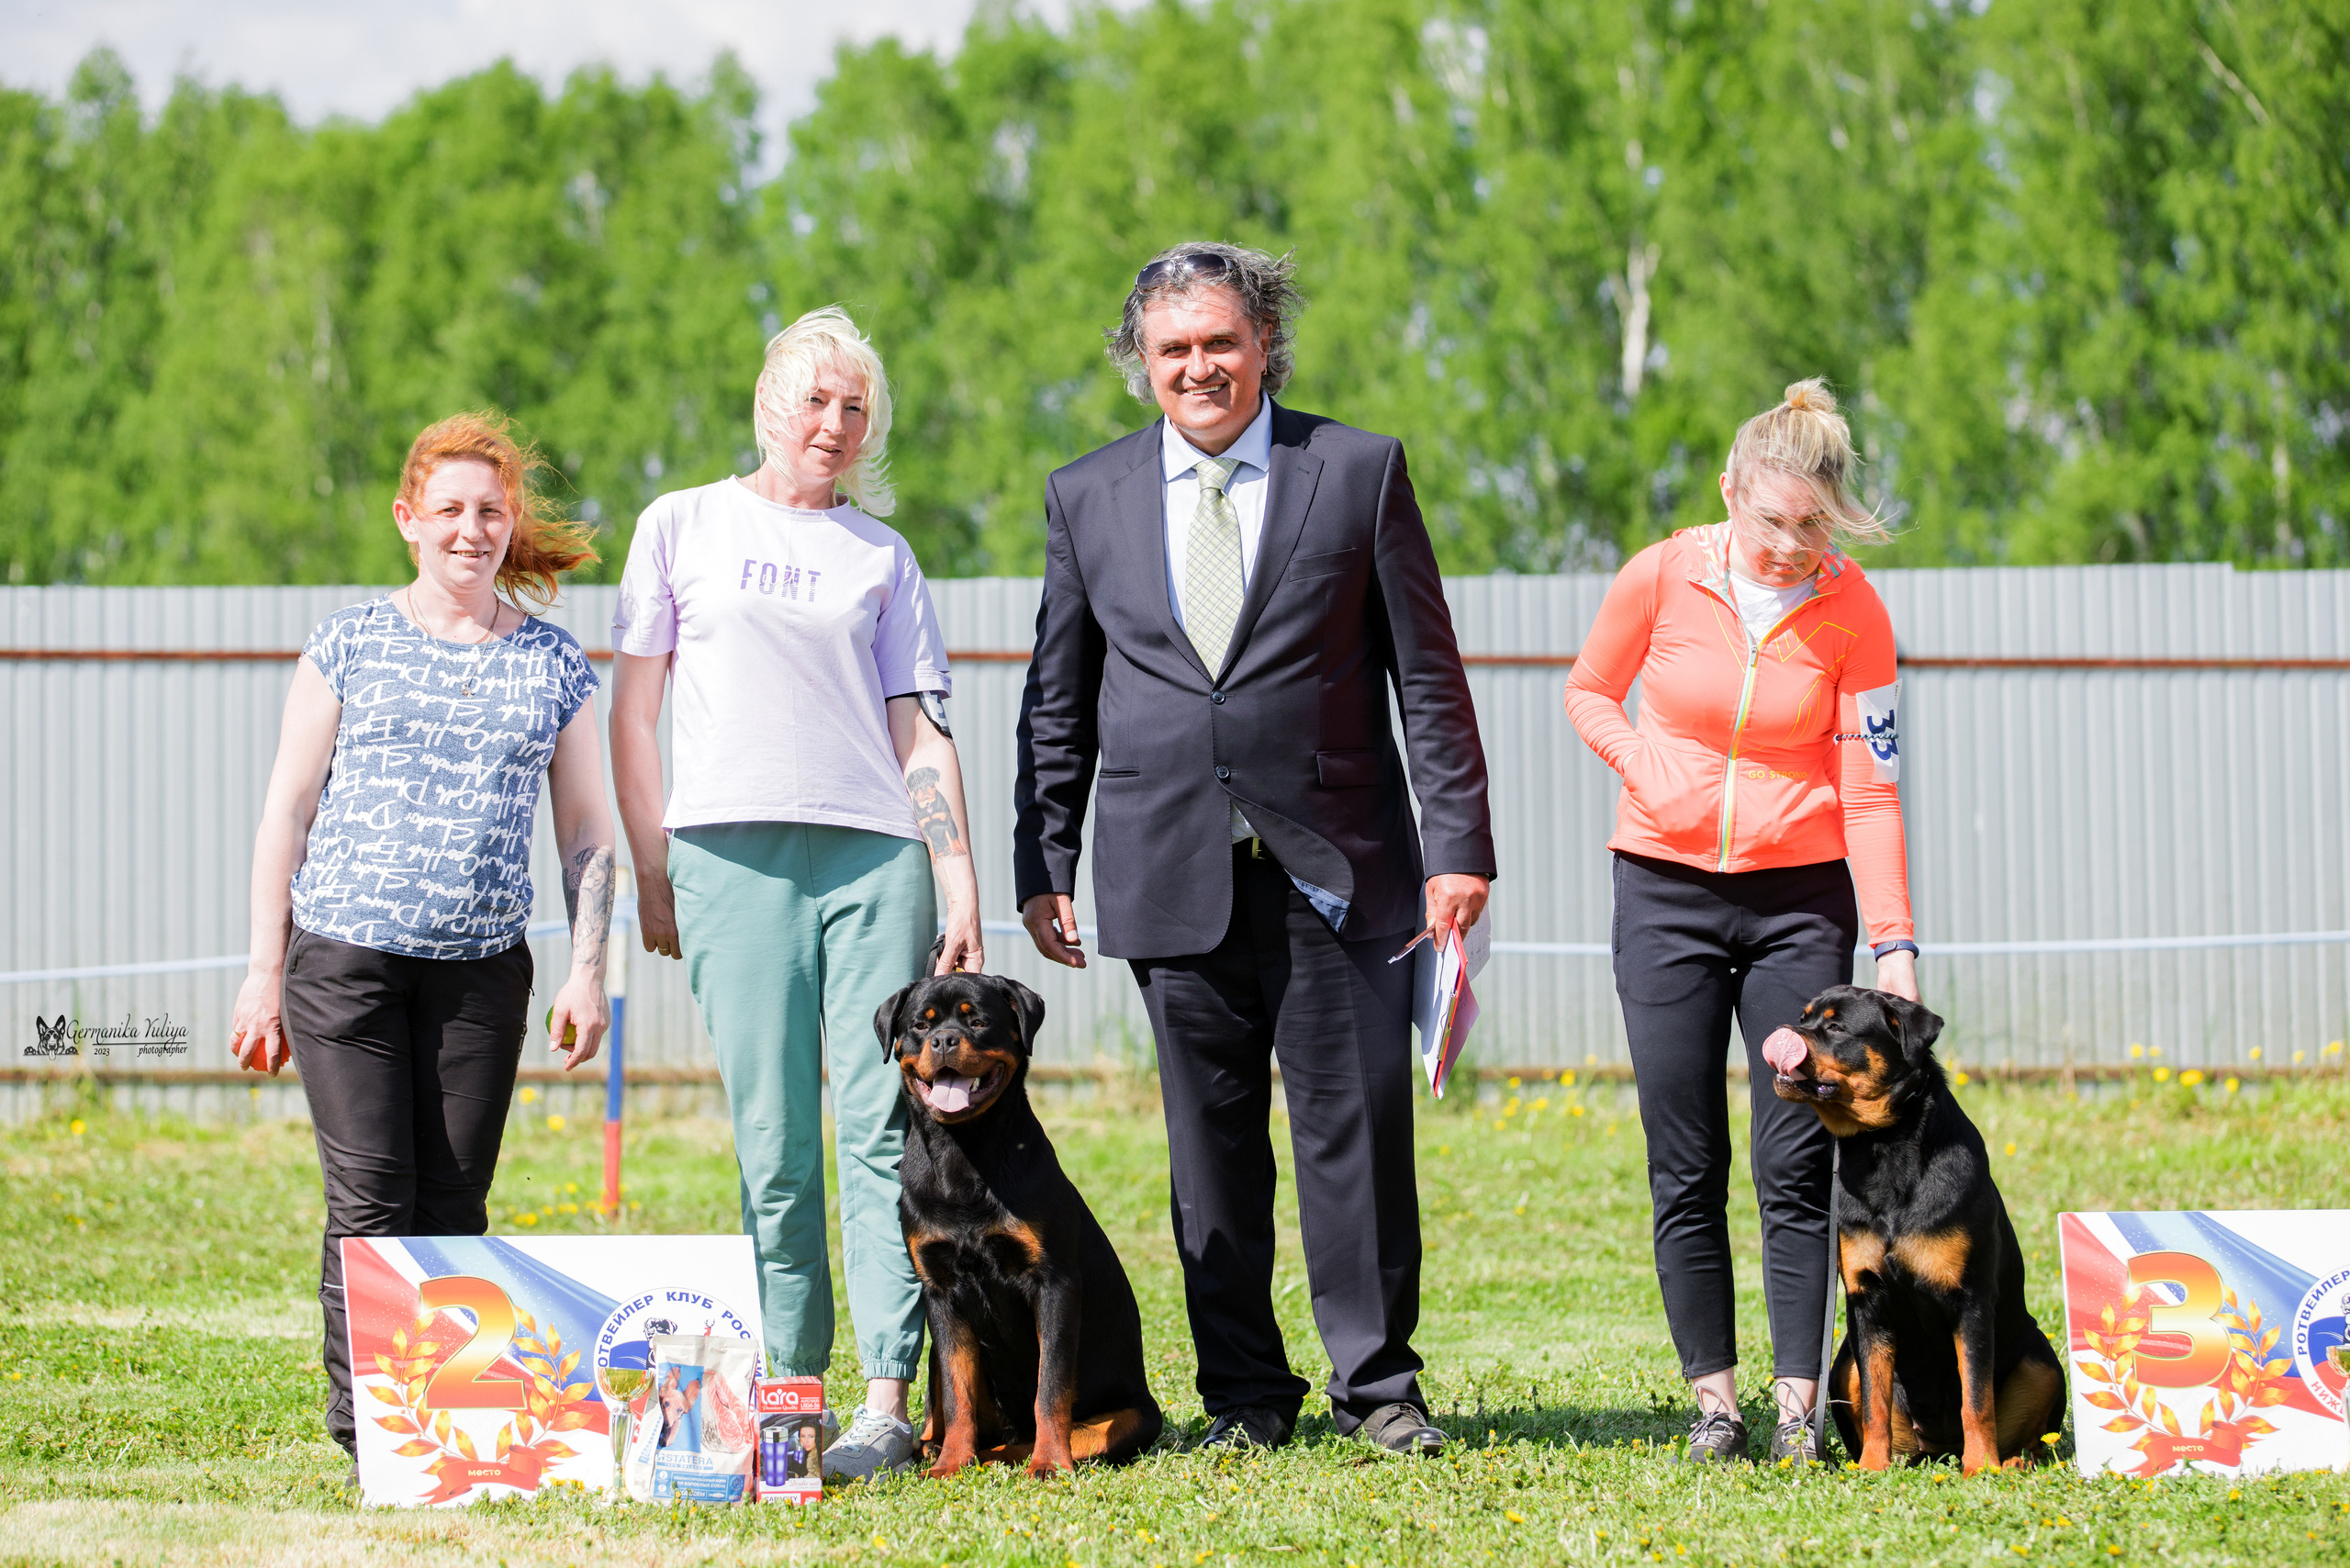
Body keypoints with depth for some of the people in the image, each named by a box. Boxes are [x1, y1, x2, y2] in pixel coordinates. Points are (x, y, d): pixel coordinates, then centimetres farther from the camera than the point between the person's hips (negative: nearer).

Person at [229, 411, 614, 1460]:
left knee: (455, 1205, 0)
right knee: (371, 1201, -8)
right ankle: (364, 1422, -4)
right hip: (345, 953, -2)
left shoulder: (554, 665, 11)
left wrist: (586, 971, 4)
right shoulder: (349, 646, 6)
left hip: (482, 969, 2)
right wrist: (265, 970, 4)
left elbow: (585, 833, 14)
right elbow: (289, 810, 8)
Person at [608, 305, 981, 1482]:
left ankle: (888, 1400, -11)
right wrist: (650, 874, 4)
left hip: (876, 853, 1)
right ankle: (787, 1391, 1)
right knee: (773, 1140, -3)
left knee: (879, 1127, -8)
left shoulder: (881, 555, 16)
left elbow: (918, 727, 13)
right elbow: (633, 714, 11)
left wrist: (960, 882, 3)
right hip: (733, 852, -1)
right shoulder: (683, 526, 12)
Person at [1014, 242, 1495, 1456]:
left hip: (1332, 865, -2)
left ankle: (1377, 1384, 6)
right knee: (1212, 1142, 4)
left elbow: (1428, 675, 3)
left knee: (1358, 1125, -3)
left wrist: (1457, 844, -4)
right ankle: (1245, 1392, 12)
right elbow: (1057, 706, 14)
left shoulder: (1360, 472, 4)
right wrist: (1042, 866, 8)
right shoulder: (1085, 497, 10)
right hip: (1174, 875, 2)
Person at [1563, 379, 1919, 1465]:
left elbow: (1871, 788, -8)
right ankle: (1713, 1394, 9)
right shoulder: (1660, 578, -7)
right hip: (1666, 888, 1)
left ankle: (1798, 1404, 2)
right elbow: (1589, 691, 10)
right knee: (1685, 1171, 2)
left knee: (1795, 1167, -3)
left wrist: (1894, 944, -15)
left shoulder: (1852, 612, -8)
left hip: (1801, 895, -1)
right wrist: (1642, 762, -11)